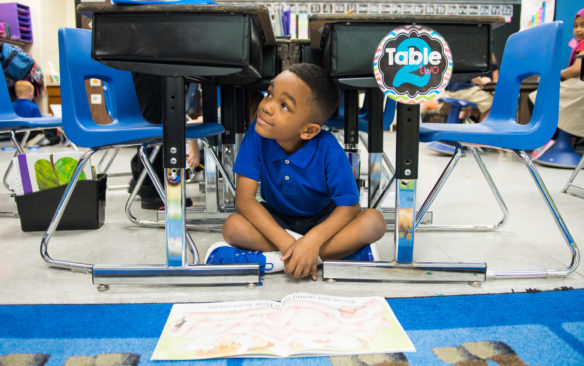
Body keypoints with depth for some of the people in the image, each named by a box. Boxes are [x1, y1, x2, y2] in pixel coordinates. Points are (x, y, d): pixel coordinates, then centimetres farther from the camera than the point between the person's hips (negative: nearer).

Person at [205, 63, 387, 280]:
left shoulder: (328, 150, -26)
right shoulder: (257, 134, -22)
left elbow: (349, 206, -23)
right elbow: (244, 198, -24)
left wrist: (312, 241, -41)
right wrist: (285, 242, -35)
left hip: (321, 220, -1)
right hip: (275, 220, 1)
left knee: (374, 221, -27)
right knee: (233, 226, -28)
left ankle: (270, 259, -27)